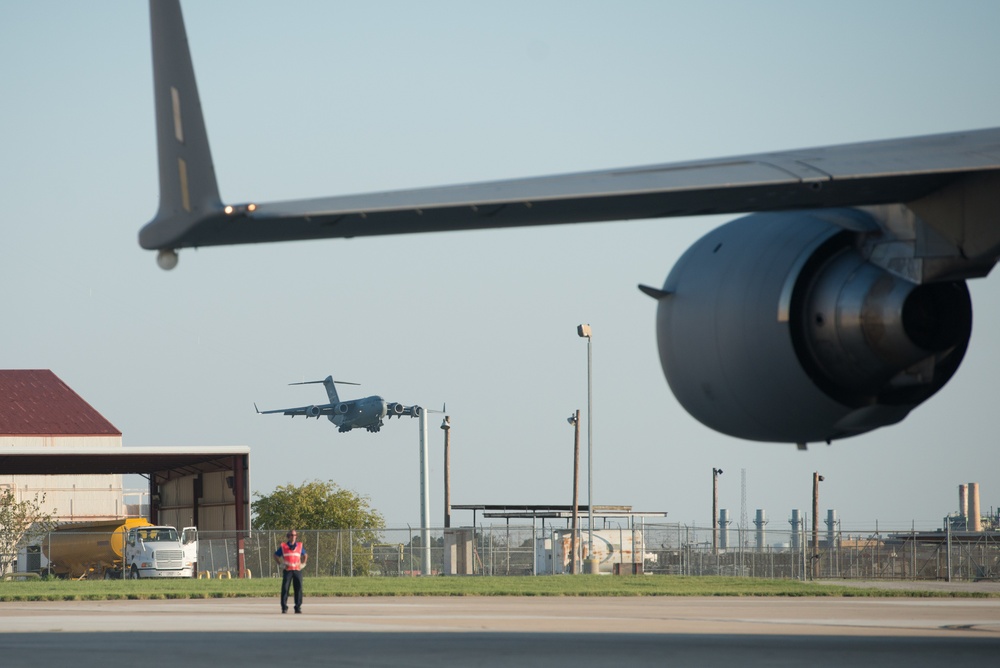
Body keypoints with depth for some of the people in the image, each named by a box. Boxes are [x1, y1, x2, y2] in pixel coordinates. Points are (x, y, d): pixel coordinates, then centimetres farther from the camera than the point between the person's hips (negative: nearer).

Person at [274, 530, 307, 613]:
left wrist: (302, 564, 10)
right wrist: (281, 564, 2)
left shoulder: (300, 546, 12)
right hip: (287, 570, -2)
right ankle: (284, 607, -3)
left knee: (298, 588, -1)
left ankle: (298, 607, 6)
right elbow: (276, 556, 14)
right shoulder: (283, 546, 6)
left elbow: (305, 555, 26)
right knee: (285, 588, -7)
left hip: (297, 570, 2)